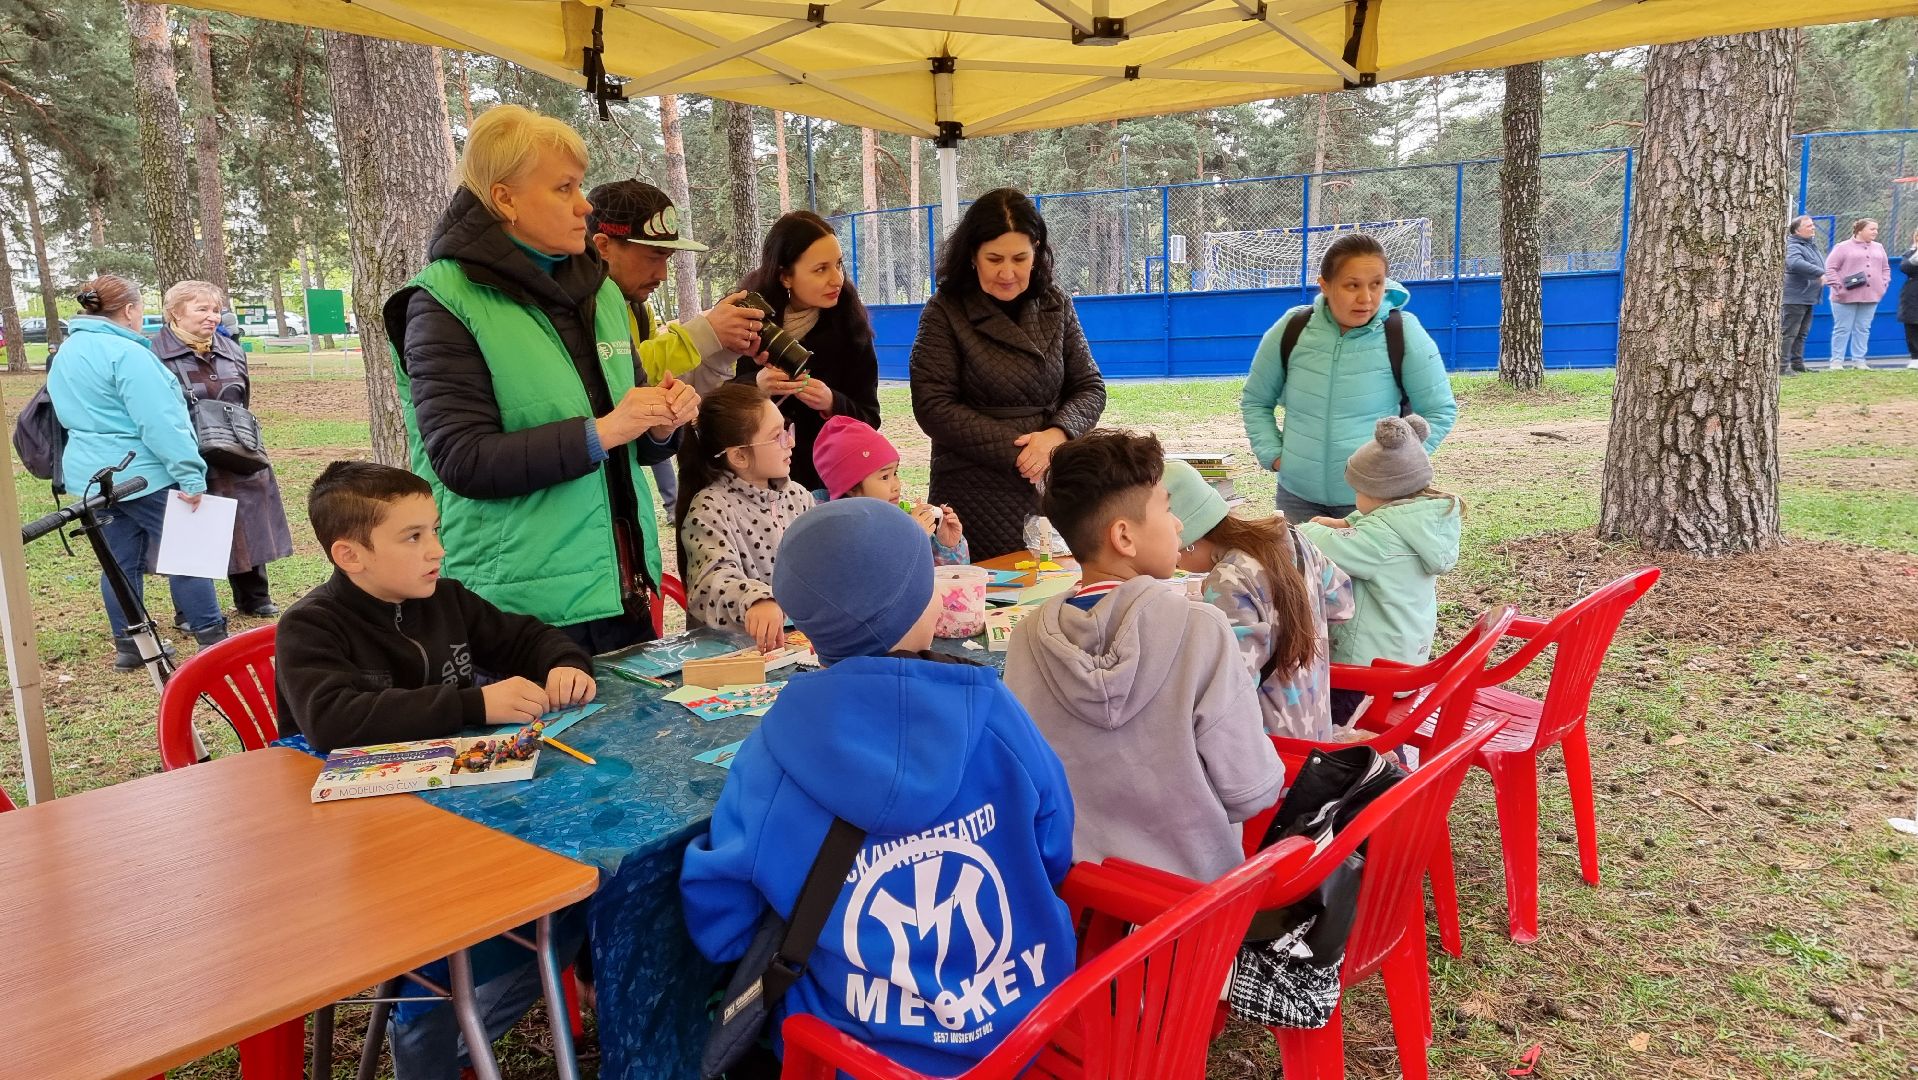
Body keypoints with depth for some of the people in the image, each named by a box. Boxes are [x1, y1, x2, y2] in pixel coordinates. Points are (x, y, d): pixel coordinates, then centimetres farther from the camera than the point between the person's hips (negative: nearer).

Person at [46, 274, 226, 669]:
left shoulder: (68, 352, 13)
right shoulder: (125, 353, -18)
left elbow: (72, 413, 23)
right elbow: (159, 421, -23)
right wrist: (190, 474, -24)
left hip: (90, 474, 9)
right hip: (142, 474, -9)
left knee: (120, 561, 13)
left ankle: (127, 645, 18)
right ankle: (212, 638, 4)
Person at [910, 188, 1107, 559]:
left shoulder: (1056, 306, 8)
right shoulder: (945, 313, -3)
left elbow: (1091, 388, 9)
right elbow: (933, 407, -10)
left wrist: (1056, 435, -12)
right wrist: (1017, 453, -15)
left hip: (1053, 494, 3)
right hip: (976, 500, -3)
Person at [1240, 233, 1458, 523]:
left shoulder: (1404, 334, -10)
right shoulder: (1291, 330, -5)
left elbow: (1438, 412, 1)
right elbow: (1255, 401, 10)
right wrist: (1273, 455, 0)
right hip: (1297, 495, 3)